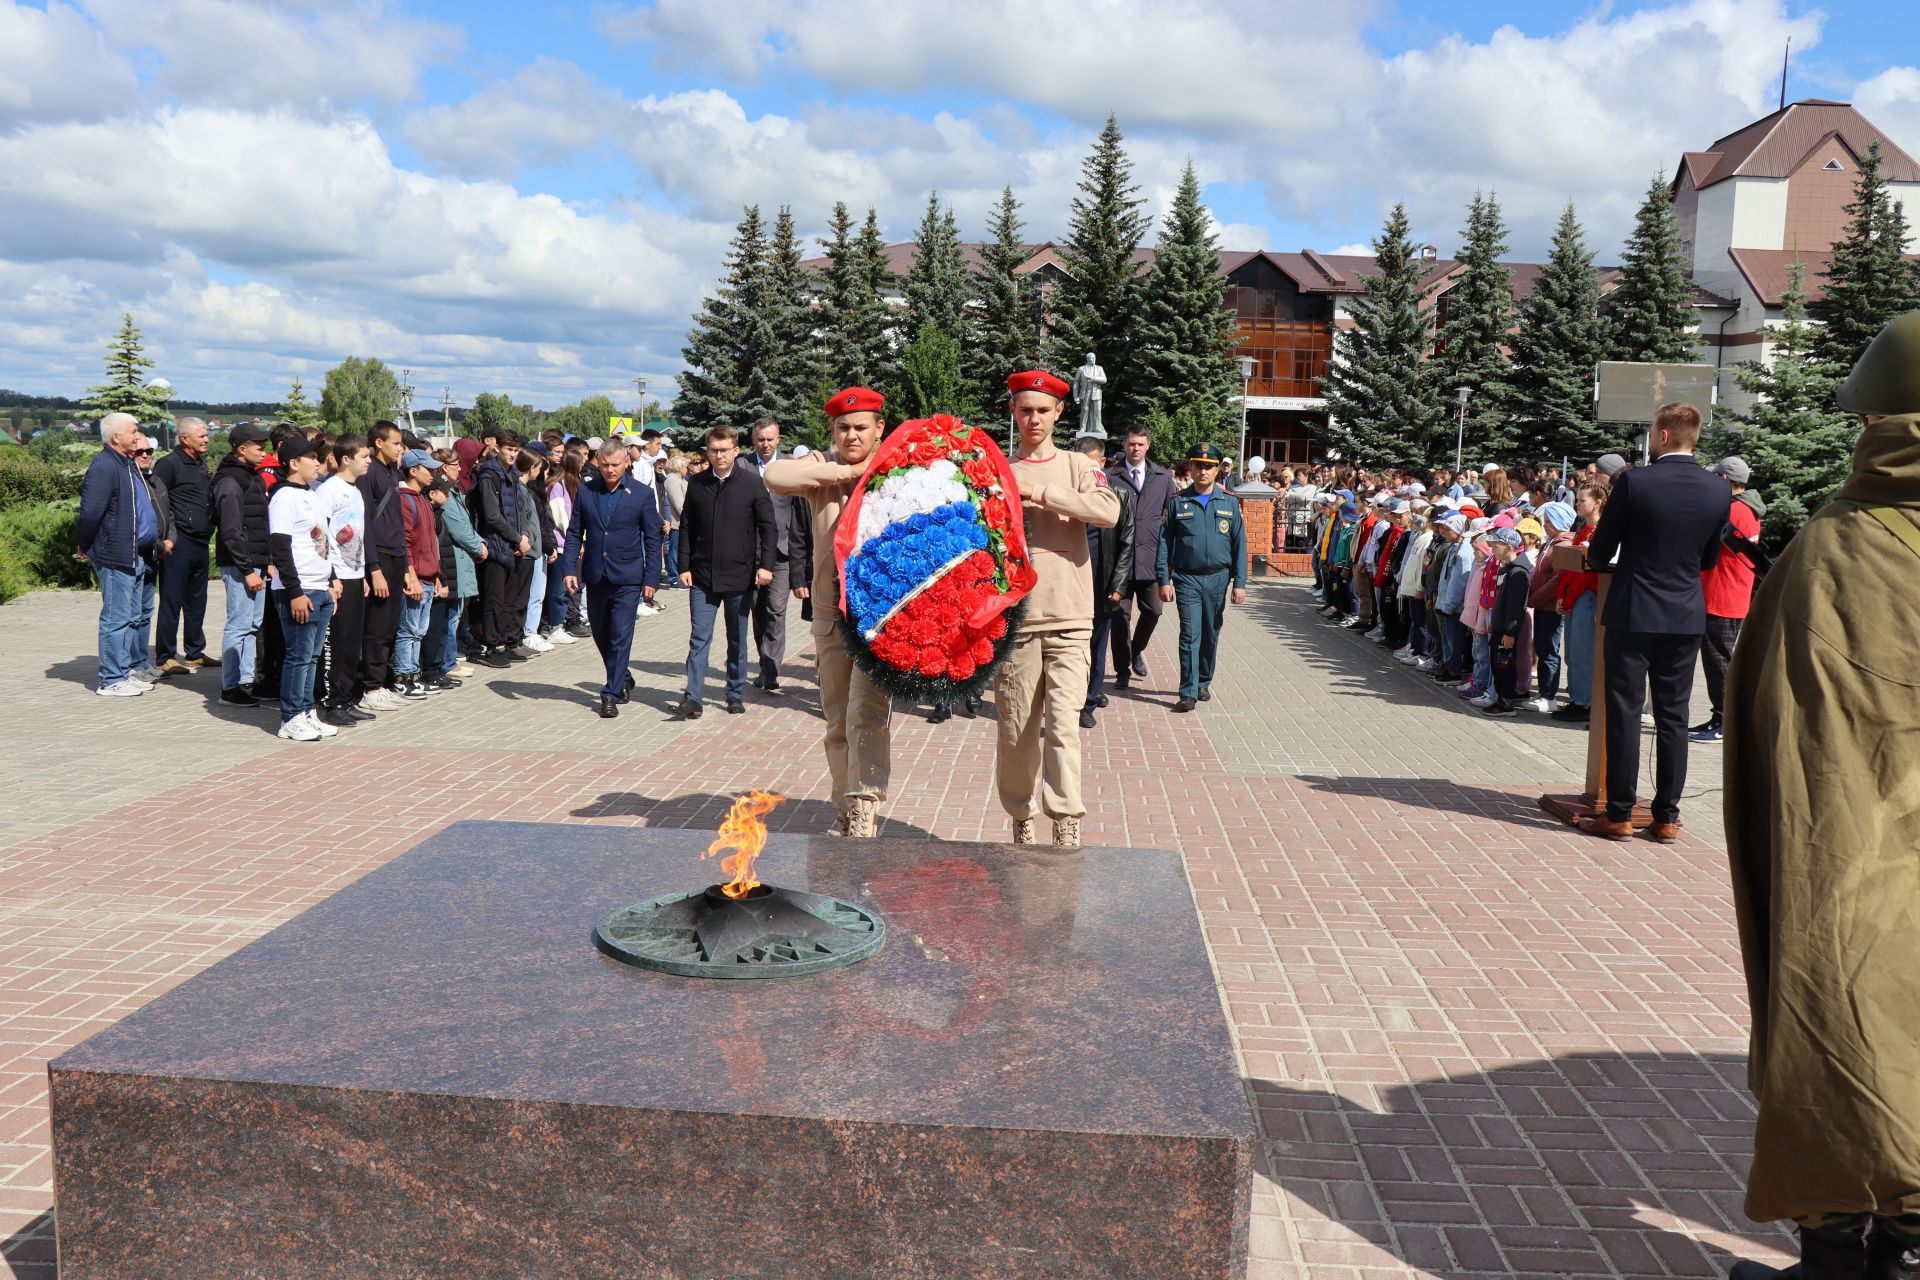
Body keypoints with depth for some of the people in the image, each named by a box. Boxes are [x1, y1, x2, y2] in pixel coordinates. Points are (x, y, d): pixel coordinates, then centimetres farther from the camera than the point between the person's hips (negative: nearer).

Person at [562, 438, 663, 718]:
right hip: (595, 576, 4)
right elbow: (574, 533, 7)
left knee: (620, 637, -5)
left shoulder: (642, 494, -4)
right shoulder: (585, 490, 3)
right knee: (600, 633, 14)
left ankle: (612, 694, 3)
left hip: (627, 578, -4)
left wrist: (651, 579, -6)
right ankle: (623, 679, 35)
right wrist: (569, 568, -4)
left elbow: (652, 540, -1)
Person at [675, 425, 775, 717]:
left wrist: (765, 565, -9)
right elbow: (687, 528, 9)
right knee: (699, 637, -2)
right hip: (703, 576, 1)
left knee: (737, 639, 10)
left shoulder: (752, 483, -2)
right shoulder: (696, 484, 5)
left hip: (739, 575, -1)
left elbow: (767, 526, -2)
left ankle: (736, 694, 20)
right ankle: (692, 697, -2)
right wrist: (684, 567, 3)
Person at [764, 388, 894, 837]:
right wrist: (845, 471, -15)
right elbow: (775, 475, -14)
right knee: (837, 720, 12)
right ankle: (845, 809, 26)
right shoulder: (822, 469, 5)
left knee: (867, 714, -16)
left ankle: (864, 812, -13)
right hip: (831, 612, 4)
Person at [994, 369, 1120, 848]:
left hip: (1069, 619, -1)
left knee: (1063, 723, -10)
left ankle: (1067, 827, -9)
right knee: (1016, 728, 5)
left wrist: (1040, 494, -13)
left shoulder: (1077, 466, 8)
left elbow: (1108, 510, -11)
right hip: (1012, 616, 1)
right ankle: (1021, 821, 20)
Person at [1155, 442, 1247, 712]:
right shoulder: (1177, 502, 1)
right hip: (1187, 578, -2)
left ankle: (1203, 683, 28)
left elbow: (1239, 544, 5)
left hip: (1218, 578, 2)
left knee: (1211, 635, 11)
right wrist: (1163, 580, -5)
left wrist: (1239, 583, -1)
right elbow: (1164, 543, 1)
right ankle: (1188, 693, -8)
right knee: (1190, 635, -8)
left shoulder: (1229, 503, 4)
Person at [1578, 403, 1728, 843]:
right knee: (1673, 718, 10)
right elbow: (1709, 559, 11)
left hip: (1633, 613, -4)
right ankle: (1667, 816, 15)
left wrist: (1595, 558, 17)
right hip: (1686, 617, 4)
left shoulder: (1633, 481, -13)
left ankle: (1619, 814, 5)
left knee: (1624, 713, 2)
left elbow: (1599, 552, -6)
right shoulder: (1717, 489, 1)